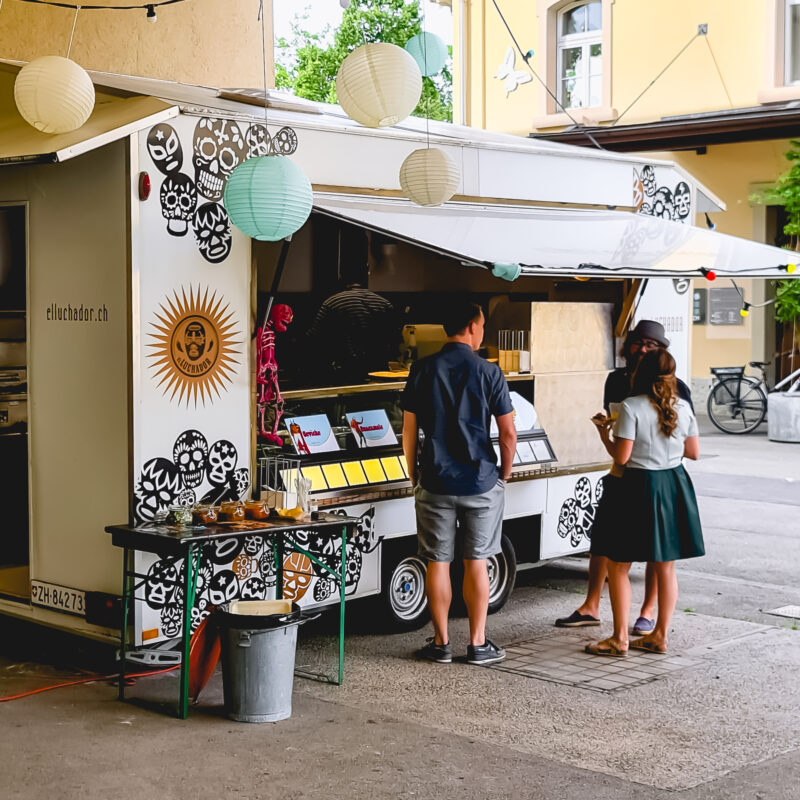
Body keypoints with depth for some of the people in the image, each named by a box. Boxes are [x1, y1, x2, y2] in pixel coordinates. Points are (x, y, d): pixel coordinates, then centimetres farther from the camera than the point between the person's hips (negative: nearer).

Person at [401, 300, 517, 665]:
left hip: (435, 483, 1)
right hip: (481, 483, -1)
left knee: (438, 563, 9)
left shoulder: (423, 370, -1)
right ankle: (478, 644, 13)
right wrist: (504, 473, 11)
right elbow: (508, 434, -5)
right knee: (476, 564, 7)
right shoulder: (489, 372, -6)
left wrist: (414, 476, 13)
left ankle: (441, 643, 15)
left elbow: (409, 430, 2)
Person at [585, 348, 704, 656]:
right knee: (665, 567, 14)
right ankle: (660, 635, 20)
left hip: (639, 488, -6)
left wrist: (605, 435, 2)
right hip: (675, 485, 6)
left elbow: (621, 456, -15)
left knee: (618, 565, 6)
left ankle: (619, 638, 7)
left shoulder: (631, 407, -15)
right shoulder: (683, 408, 2)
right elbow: (693, 452, 10)